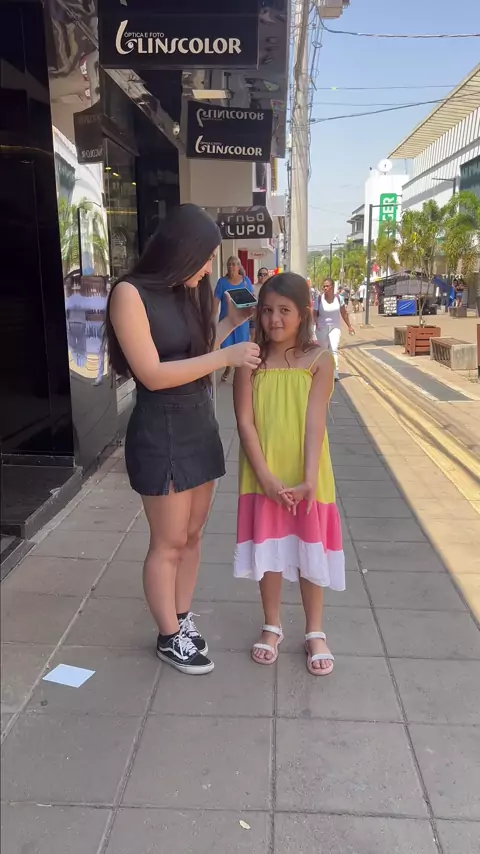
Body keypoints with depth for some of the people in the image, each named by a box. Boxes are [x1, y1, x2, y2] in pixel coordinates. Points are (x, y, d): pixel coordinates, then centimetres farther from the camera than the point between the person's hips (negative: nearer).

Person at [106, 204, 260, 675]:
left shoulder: (185, 294, 9)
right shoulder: (130, 294, -13)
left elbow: (198, 354, 10)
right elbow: (153, 374, -20)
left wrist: (230, 323, 6)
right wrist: (227, 356, -20)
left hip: (200, 423, 8)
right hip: (161, 431, -7)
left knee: (192, 534, 14)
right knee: (168, 542, 5)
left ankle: (183, 619, 31)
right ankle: (169, 637, 22)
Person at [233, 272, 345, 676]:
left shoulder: (319, 360, -7)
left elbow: (315, 423, -14)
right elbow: (245, 422, -9)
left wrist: (309, 480, -22)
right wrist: (266, 476, -16)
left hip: (307, 476, -1)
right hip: (263, 474, 1)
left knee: (309, 549, 11)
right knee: (268, 548, 12)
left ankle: (315, 632, 30)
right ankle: (272, 626, 33)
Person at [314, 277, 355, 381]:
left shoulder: (338, 298, -3)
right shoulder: (319, 298, -9)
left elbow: (344, 313, 7)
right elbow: (315, 313, -5)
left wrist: (349, 326, 11)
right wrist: (316, 323, -25)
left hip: (335, 327, 0)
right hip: (322, 327, 0)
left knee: (334, 349, -16)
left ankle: (335, 372, -19)